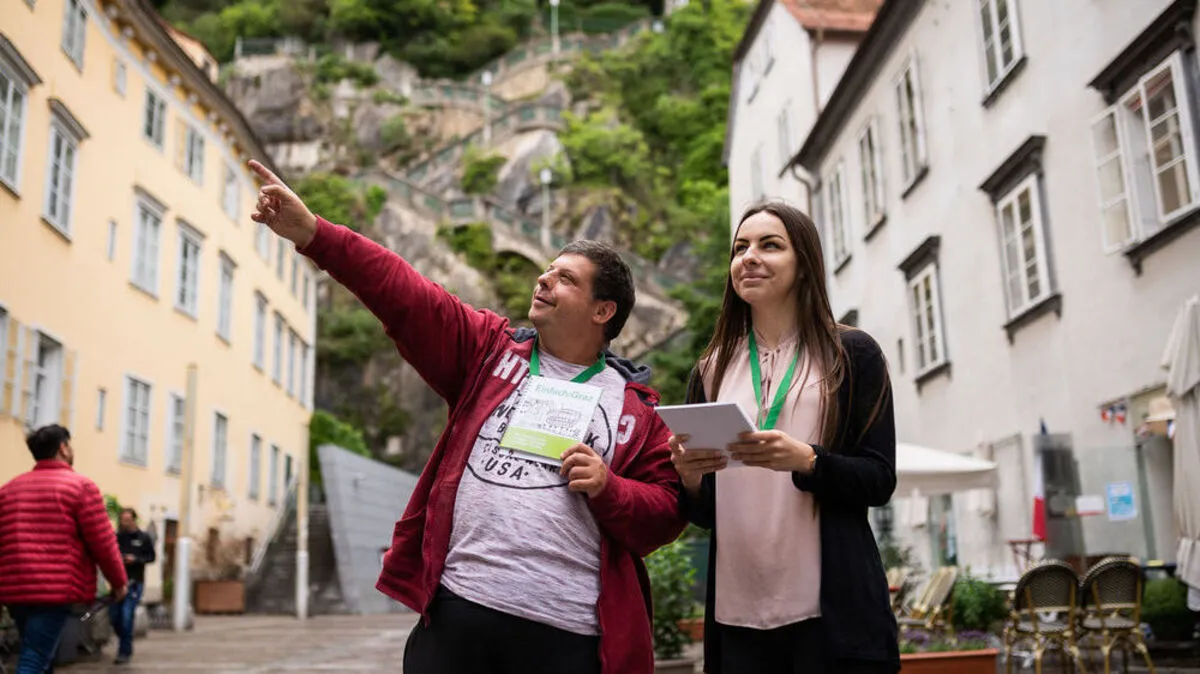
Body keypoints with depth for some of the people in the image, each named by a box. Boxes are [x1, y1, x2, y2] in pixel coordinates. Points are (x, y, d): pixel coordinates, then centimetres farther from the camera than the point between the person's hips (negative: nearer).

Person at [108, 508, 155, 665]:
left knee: (126, 616, -10)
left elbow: (151, 557, 3)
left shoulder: (144, 538, 1)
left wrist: (136, 559, -13)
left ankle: (125, 652, 1)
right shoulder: (116, 537, 4)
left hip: (134, 582, -3)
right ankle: (126, 645, 30)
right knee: (114, 617, 6)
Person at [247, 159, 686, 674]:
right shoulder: (489, 349, 10)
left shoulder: (635, 406, 5)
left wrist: (607, 488, -13)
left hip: (566, 630, -1)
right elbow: (404, 295, -1)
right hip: (459, 609, 2)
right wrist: (312, 234, -10)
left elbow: (667, 510, 5)